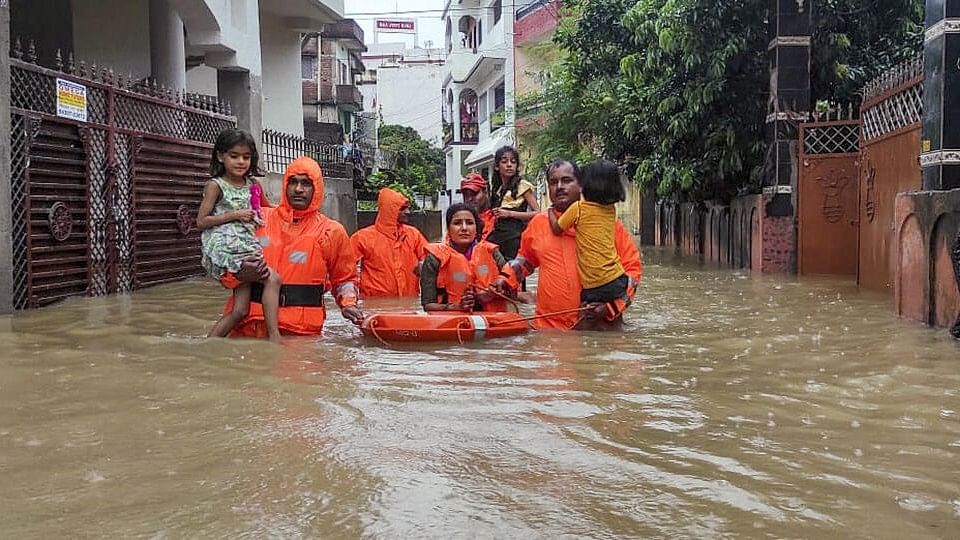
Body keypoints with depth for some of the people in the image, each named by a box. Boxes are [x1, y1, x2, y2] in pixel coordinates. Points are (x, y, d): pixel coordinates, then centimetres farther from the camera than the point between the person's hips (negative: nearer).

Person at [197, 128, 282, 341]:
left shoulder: (253, 186, 14)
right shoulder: (215, 185, -2)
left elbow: (269, 208, 33)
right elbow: (201, 221, -7)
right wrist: (234, 215, -12)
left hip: (247, 247, 7)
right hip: (225, 247, -7)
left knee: (241, 310, 1)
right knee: (272, 279, -20)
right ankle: (274, 336, -20)